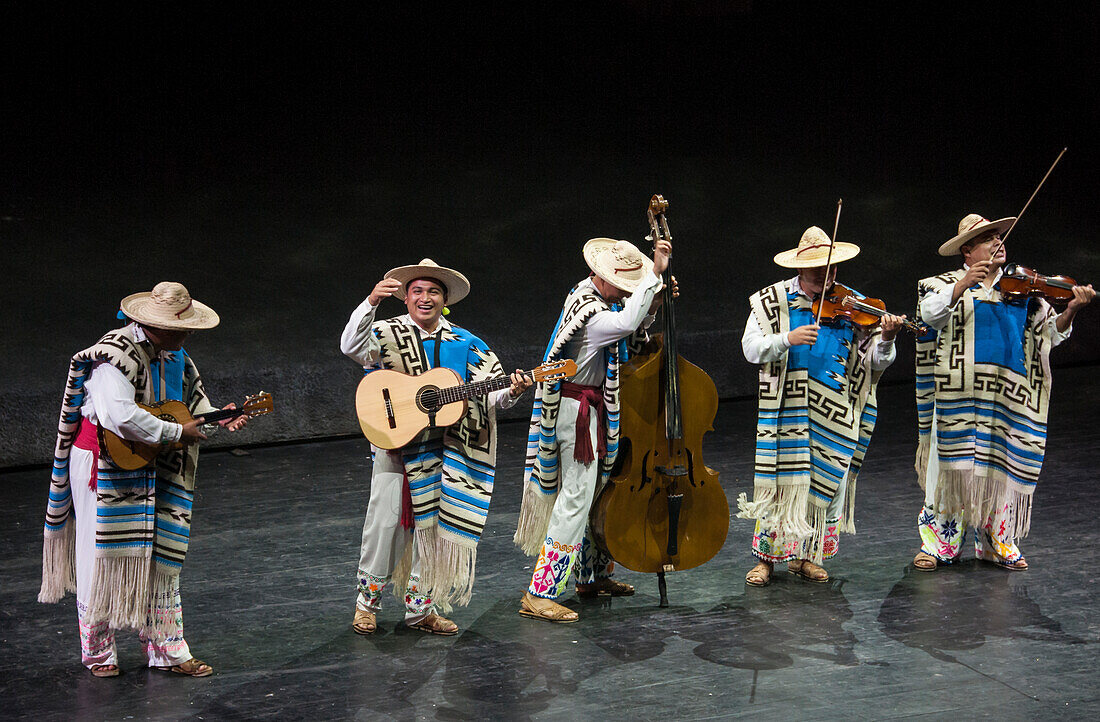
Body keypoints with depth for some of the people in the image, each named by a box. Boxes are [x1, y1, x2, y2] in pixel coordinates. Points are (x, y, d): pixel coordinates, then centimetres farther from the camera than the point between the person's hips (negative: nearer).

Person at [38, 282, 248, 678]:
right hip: (105, 465, -8)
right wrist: (177, 432, -28)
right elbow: (120, 416, -36)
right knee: (104, 556, 4)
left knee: (159, 556, 8)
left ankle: (167, 649, 15)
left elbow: (191, 398, 16)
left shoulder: (173, 355, 3)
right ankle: (98, 651, 19)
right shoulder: (117, 355, -25)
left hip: (151, 469, 8)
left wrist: (217, 420, -5)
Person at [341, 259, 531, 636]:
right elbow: (352, 347, -22)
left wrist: (511, 392, -19)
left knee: (431, 524, 7)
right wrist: (371, 302, -35)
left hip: (443, 449, 3)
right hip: (395, 444, -3)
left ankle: (420, 608, 18)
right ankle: (368, 600, 15)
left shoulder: (463, 343, 8)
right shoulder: (389, 334, -1)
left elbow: (488, 394, 4)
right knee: (385, 522, -3)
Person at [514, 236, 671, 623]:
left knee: (601, 490, 18)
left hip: (597, 408, 10)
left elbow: (628, 343, 16)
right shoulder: (585, 307, -24)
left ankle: (593, 575, 32)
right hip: (578, 410, -10)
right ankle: (540, 594, -10)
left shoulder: (605, 297, 8)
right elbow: (626, 323, -44)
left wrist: (651, 308, 0)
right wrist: (655, 273, -37)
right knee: (576, 497, -11)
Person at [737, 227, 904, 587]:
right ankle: (766, 557, 9)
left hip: (833, 414, 2)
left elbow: (875, 361, -2)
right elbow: (752, 348, -8)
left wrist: (886, 341, -23)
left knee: (824, 482, 5)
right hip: (786, 409, -2)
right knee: (782, 482, -3)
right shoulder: (774, 301, 2)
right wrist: (788, 339, -24)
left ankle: (806, 555, 21)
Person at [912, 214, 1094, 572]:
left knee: (1001, 465, 3)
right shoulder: (948, 284, 7)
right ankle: (939, 540, 9)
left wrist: (1071, 310, -10)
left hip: (1008, 394, 2)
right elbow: (931, 313, -14)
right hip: (960, 392, -2)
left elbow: (1049, 335, 8)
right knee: (952, 463, -1)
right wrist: (965, 284, -25)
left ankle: (998, 540, 17)